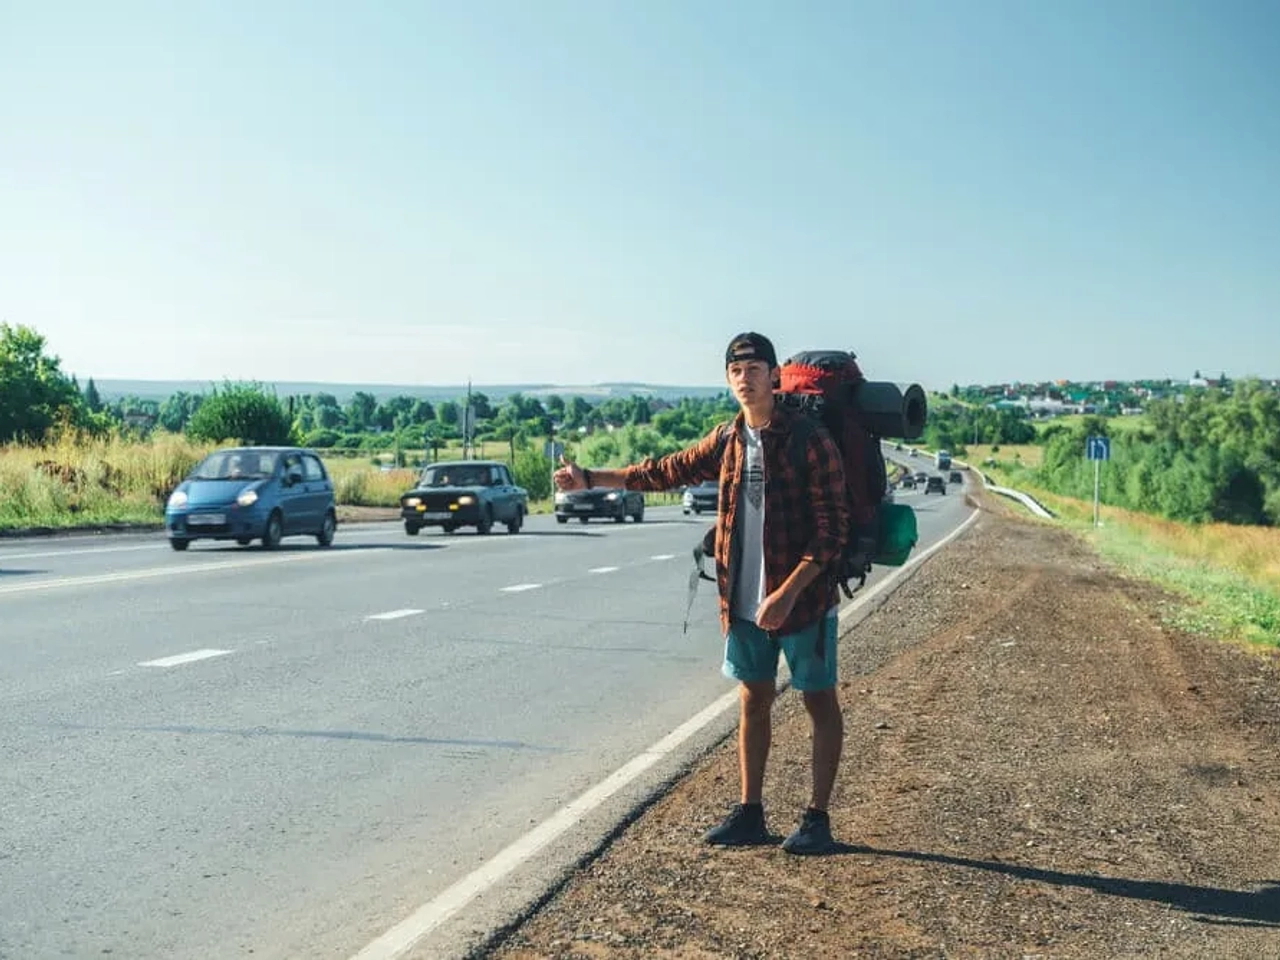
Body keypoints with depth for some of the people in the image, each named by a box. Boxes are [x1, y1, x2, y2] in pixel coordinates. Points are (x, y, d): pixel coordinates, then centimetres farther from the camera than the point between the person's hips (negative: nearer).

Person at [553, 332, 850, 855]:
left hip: (803, 598, -6)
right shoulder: (728, 440, 6)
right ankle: (749, 813, 23)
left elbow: (833, 525, -16)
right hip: (744, 601, 6)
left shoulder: (808, 439, -13)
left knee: (820, 702, 6)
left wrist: (788, 593, -22)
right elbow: (669, 470, 20)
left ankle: (817, 818, 14)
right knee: (753, 700, 13)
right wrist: (591, 478, 20)